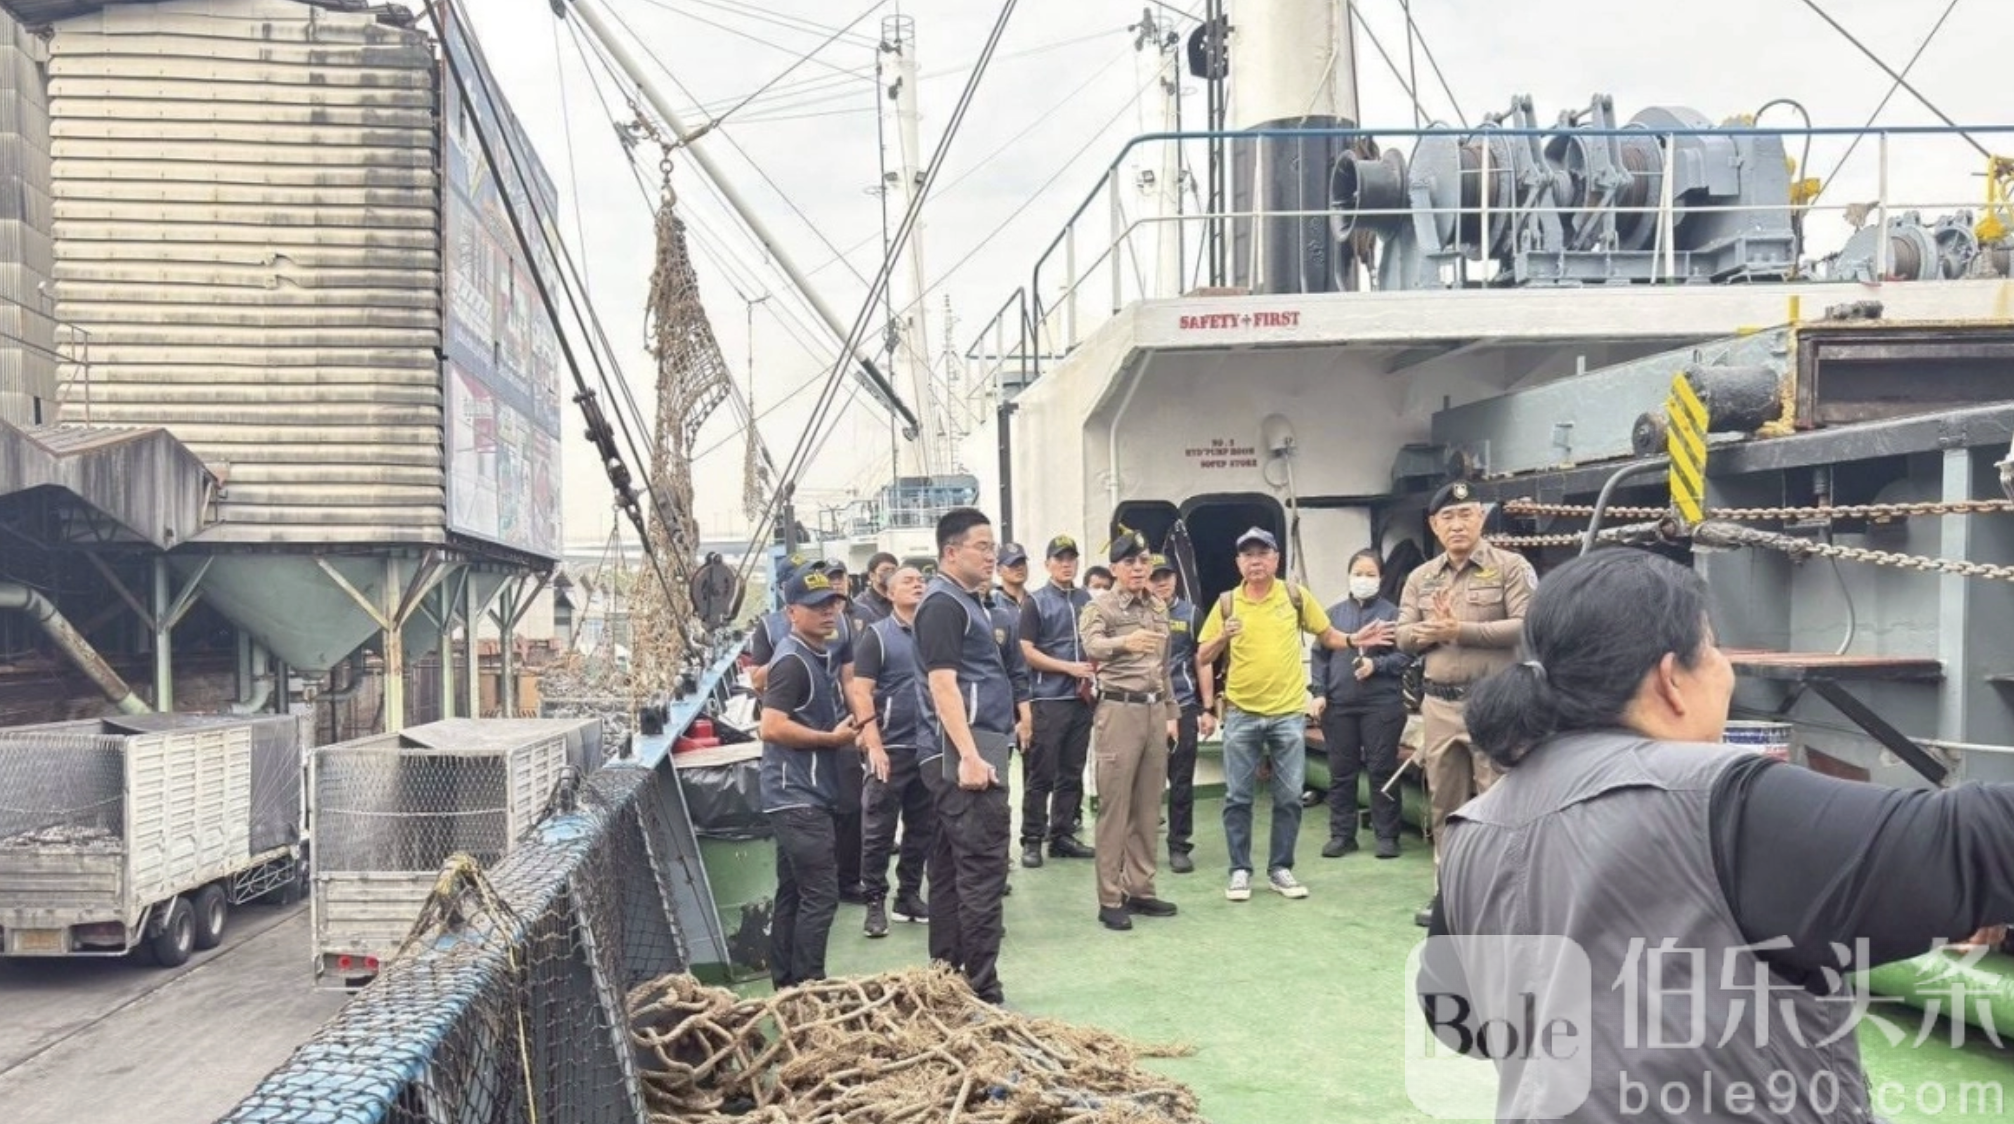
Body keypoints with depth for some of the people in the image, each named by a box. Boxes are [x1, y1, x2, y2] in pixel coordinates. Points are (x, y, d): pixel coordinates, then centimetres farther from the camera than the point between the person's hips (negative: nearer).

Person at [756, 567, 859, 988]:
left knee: (793, 893, 14)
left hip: (804, 795, 10)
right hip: (796, 795, -10)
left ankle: (786, 987, 21)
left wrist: (845, 735, 10)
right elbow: (772, 728, -24)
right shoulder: (792, 660, -15)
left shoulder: (817, 656, 15)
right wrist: (832, 738, -16)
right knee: (820, 893, -10)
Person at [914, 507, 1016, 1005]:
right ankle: (981, 992, -2)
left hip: (974, 750, 10)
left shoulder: (967, 601, 17)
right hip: (967, 753, -10)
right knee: (982, 872, -7)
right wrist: (969, 756, -26)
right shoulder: (942, 604, -12)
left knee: (951, 869, 13)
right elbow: (943, 683, -20)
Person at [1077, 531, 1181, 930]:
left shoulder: (1159, 607, 14)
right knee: (1114, 809, -2)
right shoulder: (1100, 606, -6)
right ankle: (1110, 900, 3)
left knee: (1148, 808, 10)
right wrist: (1124, 642, -47)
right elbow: (1092, 645, -27)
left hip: (1155, 710, 6)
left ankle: (1140, 890, 20)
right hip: (1119, 710, -6)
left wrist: (1171, 712, 17)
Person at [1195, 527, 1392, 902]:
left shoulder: (1296, 596, 0)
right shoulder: (1227, 602, -1)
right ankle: (1240, 870, 15)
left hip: (1288, 712, 0)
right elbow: (1203, 657, 3)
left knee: (1289, 797, 5)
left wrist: (1353, 640, -8)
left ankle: (1280, 868, 18)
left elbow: (1326, 635, 10)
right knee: (1237, 797, 4)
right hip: (1241, 714, 0)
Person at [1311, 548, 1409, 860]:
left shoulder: (1392, 613, 0)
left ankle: (1386, 835, 13)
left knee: (1382, 770, 3)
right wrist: (1319, 693, 0)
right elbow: (1320, 656, 9)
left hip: (1381, 704, -3)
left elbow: (1405, 655, -2)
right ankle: (1342, 834, 17)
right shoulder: (1334, 613, 9)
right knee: (1341, 772, 8)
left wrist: (1376, 664, -16)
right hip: (1338, 704, 3)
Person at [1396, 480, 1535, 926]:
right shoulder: (1420, 578, 13)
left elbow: (1527, 626, -15)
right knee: (1444, 804, 13)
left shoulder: (1510, 567, -4)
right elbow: (1404, 637, 9)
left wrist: (1462, 630, -16)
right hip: (1439, 703, 6)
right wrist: (1433, 631, -12)